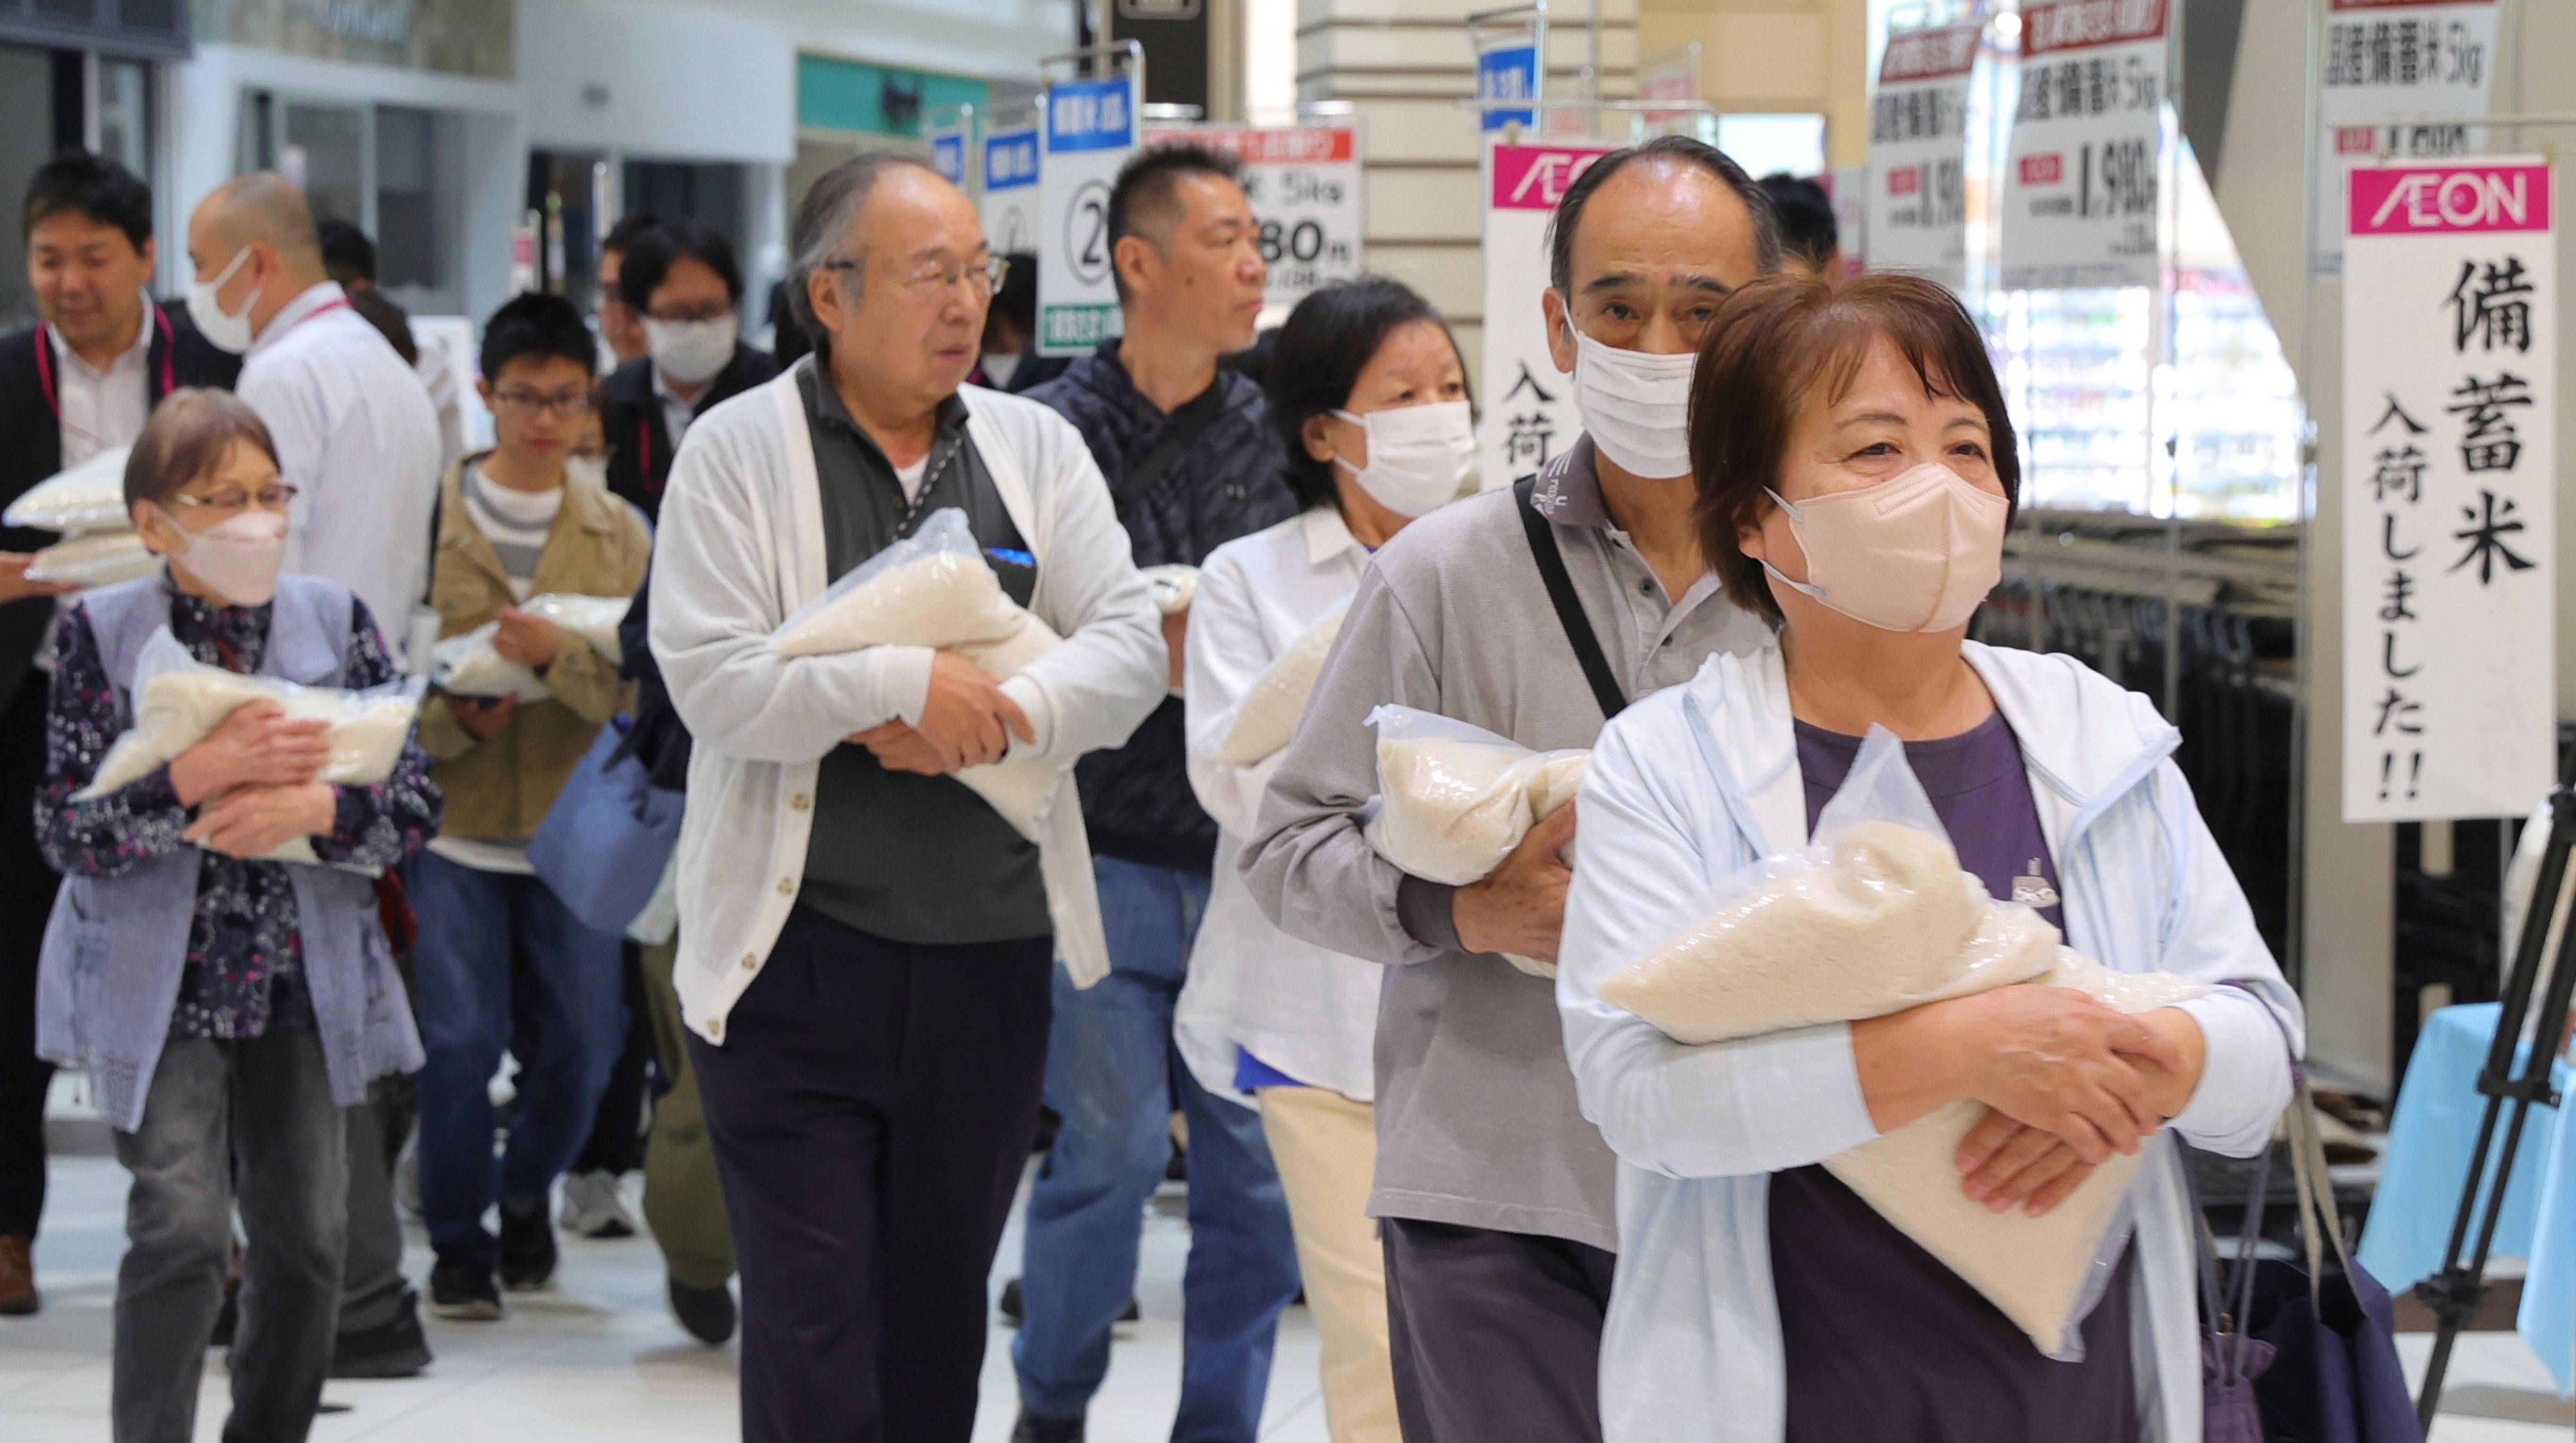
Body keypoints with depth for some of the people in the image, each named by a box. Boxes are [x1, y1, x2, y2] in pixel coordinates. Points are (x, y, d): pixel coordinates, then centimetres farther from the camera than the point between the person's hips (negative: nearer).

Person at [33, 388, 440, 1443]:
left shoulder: (334, 620, 2)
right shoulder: (101, 632, -5)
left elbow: (417, 805, 0)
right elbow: (66, 826, -10)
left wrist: (311, 808, -18)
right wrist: (198, 777, -22)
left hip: (304, 983, 3)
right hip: (162, 987, -3)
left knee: (307, 1238, 8)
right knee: (182, 1228, -14)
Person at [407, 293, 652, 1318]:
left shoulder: (620, 533, 7)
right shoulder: (431, 516, 2)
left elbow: (642, 682, -4)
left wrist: (559, 653, -21)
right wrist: (450, 723, -14)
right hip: (455, 821, -2)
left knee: (584, 1040, 3)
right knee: (460, 1040, -6)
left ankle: (527, 1192, 30)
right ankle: (458, 1240, 12)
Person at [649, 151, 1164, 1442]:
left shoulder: (1035, 448, 9)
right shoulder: (740, 450, -3)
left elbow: (1129, 646, 0)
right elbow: (709, 674, -13)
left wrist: (996, 715, -17)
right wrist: (905, 681, -22)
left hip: (990, 948, 4)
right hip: (800, 950, -4)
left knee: (941, 1311, 13)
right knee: (813, 1325, -6)